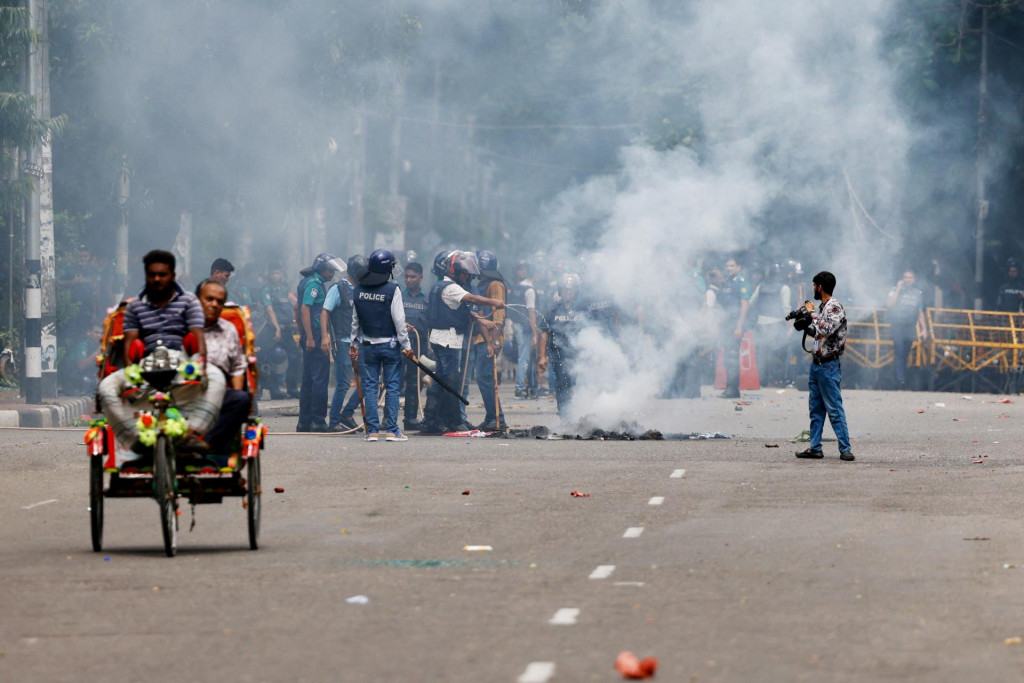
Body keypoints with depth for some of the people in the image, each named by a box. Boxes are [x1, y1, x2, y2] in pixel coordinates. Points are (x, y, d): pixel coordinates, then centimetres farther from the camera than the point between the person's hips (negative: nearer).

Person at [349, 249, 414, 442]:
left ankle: (372, 430, 5)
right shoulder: (392, 290, -12)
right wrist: (406, 345, -4)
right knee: (392, 387, 2)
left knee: (370, 387, 7)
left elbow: (355, 319, 10)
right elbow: (399, 320, -11)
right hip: (390, 344, -4)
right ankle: (392, 430, -1)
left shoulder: (359, 289, 2)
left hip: (368, 345, 4)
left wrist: (354, 343, 20)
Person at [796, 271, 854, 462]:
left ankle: (845, 449, -8)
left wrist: (812, 313, -15)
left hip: (828, 365, -10)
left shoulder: (835, 307, -13)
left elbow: (824, 330, -26)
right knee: (816, 408, 11)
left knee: (834, 408, -9)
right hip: (816, 363, 10)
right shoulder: (822, 307, 14)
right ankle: (815, 448, 15)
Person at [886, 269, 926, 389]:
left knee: (905, 355, 5)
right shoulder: (896, 290, 5)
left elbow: (920, 313, 15)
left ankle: (903, 382, 9)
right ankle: (900, 380, -22)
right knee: (899, 353, -15)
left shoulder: (918, 294, 13)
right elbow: (891, 304, -11)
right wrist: (898, 289, -11)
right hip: (897, 326, -3)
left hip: (910, 328, 3)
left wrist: (923, 329, 9)